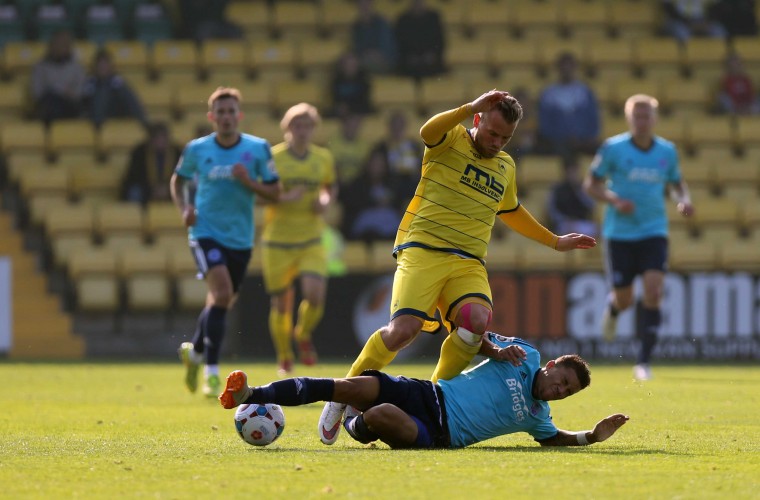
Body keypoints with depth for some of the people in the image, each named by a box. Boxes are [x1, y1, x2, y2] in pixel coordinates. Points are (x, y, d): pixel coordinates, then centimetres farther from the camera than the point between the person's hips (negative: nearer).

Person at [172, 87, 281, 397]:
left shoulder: (258, 149, -2)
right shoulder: (196, 149, -2)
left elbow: (274, 192, 0)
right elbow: (179, 180, 16)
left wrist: (248, 182, -17)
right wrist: (184, 208, -2)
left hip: (240, 237, 3)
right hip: (206, 232, -3)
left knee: (221, 302, 14)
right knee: (222, 292, -23)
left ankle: (195, 351, 43)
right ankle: (211, 371, -18)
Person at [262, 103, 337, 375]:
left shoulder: (323, 158, 4)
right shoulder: (272, 158, -8)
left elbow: (330, 187, 21)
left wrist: (325, 201, -1)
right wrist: (284, 198, -23)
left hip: (311, 242, 2)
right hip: (277, 243, -2)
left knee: (315, 295, -18)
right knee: (280, 304, 2)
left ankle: (304, 335, 15)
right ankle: (285, 358, 25)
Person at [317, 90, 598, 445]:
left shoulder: (506, 166, 21)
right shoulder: (452, 141, 4)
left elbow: (510, 211, 40)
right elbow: (428, 131, -22)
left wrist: (555, 241, 43)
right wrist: (471, 107, -27)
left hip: (468, 263, 5)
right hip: (422, 252, -5)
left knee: (477, 320, -27)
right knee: (404, 329, -23)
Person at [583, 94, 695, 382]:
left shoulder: (667, 151, 4)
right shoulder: (613, 149, -5)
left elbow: (677, 183, 19)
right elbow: (591, 185, 1)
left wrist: (684, 200, -4)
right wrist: (615, 200, -17)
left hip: (654, 233, 1)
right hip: (619, 235, -1)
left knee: (653, 293, -16)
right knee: (624, 300, 4)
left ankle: (643, 361, -9)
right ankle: (612, 307, 45)